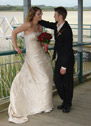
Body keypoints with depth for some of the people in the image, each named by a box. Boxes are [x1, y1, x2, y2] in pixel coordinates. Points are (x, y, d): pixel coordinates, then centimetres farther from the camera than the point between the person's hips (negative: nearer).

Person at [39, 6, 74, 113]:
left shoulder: (67, 30, -24)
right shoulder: (57, 25, 1)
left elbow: (68, 49, -24)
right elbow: (47, 24, 22)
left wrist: (64, 66, -21)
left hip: (67, 60, -8)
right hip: (59, 58, 8)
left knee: (67, 82, 7)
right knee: (57, 80, 11)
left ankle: (68, 104, 25)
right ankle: (65, 101, 29)